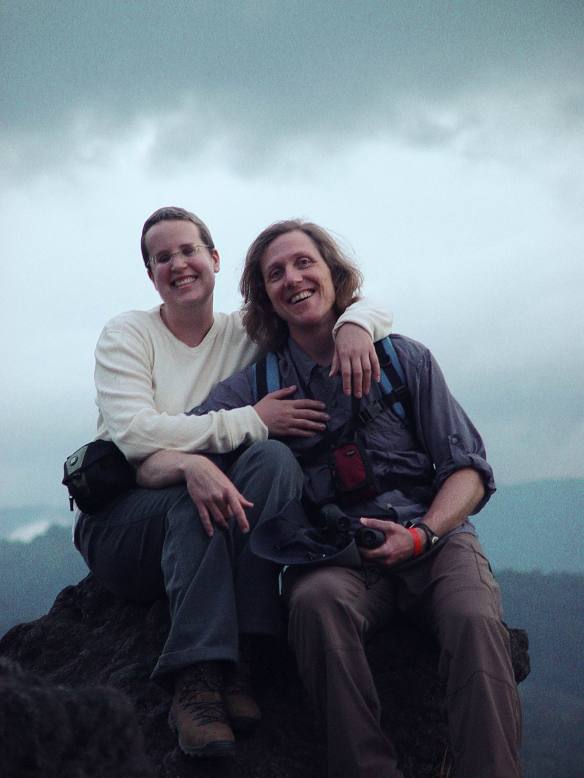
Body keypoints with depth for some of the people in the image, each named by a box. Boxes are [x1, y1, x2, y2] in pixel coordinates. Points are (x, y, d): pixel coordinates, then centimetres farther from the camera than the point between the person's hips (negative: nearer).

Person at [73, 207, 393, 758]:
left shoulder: (246, 334, 8)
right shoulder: (128, 334, 0)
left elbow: (369, 305, 9)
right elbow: (133, 434, -18)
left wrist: (353, 325, -17)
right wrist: (254, 420, -20)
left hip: (221, 528, 3)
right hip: (122, 521, -3)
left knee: (272, 459, -27)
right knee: (201, 490, -35)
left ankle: (233, 660, -32)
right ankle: (194, 677, -38)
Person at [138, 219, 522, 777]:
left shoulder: (403, 359, 11)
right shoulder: (257, 386, 10)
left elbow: (469, 470, 9)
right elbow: (152, 463, 1)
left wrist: (421, 535, -11)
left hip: (433, 537, 0)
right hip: (335, 557, 0)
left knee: (474, 620, -33)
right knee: (317, 600, -36)